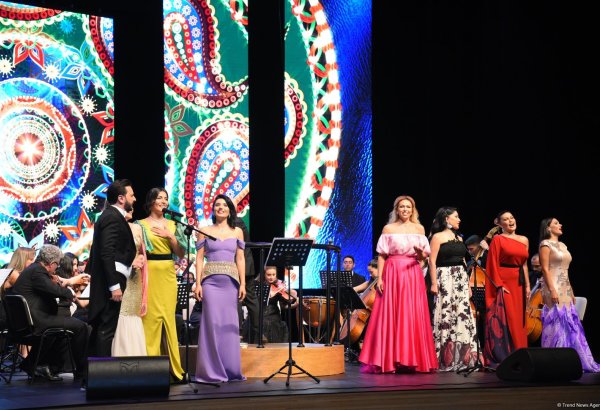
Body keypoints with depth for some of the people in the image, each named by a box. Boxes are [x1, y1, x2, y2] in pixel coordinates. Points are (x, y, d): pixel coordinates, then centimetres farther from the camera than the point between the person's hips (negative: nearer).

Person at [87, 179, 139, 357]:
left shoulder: (109, 215, 17)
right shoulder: (113, 218, -14)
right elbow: (107, 254, -21)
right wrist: (114, 286, -23)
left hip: (106, 280, 10)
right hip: (111, 281, -10)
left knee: (100, 328, 13)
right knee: (107, 329, -8)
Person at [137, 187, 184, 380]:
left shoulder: (172, 225, 13)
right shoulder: (141, 225, 3)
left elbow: (181, 253, 7)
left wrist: (170, 236, -5)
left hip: (168, 274, 4)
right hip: (149, 273, -4)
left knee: (168, 317, 4)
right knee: (151, 317, -7)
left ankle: (173, 366, 8)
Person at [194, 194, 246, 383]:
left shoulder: (237, 232, 11)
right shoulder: (205, 231, 7)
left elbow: (240, 259, 9)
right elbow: (199, 258, 3)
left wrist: (242, 284, 1)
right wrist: (198, 283, -6)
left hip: (231, 281, 2)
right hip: (211, 281, -2)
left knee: (230, 324, 3)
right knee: (212, 323, -5)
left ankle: (231, 369, 10)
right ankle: (212, 371, -1)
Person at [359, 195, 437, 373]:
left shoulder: (419, 229, 11)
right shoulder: (388, 228, 5)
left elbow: (423, 257, 11)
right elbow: (382, 256, 1)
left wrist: (420, 253, -12)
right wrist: (379, 278, -8)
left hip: (413, 275, 2)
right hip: (392, 275, -2)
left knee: (413, 317, -2)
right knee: (390, 316, -5)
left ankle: (412, 360, 2)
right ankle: (390, 360, -2)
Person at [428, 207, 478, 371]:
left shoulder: (459, 238, 17)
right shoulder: (438, 237, -3)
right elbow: (432, 261, -9)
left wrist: (467, 282, 13)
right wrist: (434, 283, -18)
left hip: (461, 279, 7)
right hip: (445, 278, -7)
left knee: (463, 314, 2)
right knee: (446, 314, -8)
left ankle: (461, 358, 6)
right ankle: (445, 359, -4)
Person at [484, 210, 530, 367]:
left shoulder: (524, 240, 14)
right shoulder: (497, 239, -2)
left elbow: (524, 265, 16)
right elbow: (493, 265, -7)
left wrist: (527, 285, 10)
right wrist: (499, 285, -16)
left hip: (518, 283, 6)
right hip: (503, 282, -6)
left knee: (518, 320, 6)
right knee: (504, 319, -9)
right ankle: (502, 357, -7)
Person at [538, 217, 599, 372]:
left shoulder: (562, 245, 18)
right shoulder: (546, 244, -5)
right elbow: (545, 269, -13)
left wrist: (571, 292, 16)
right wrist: (552, 290, -21)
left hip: (565, 289, 8)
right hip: (554, 288, -8)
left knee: (570, 324, 6)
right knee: (556, 323, -10)